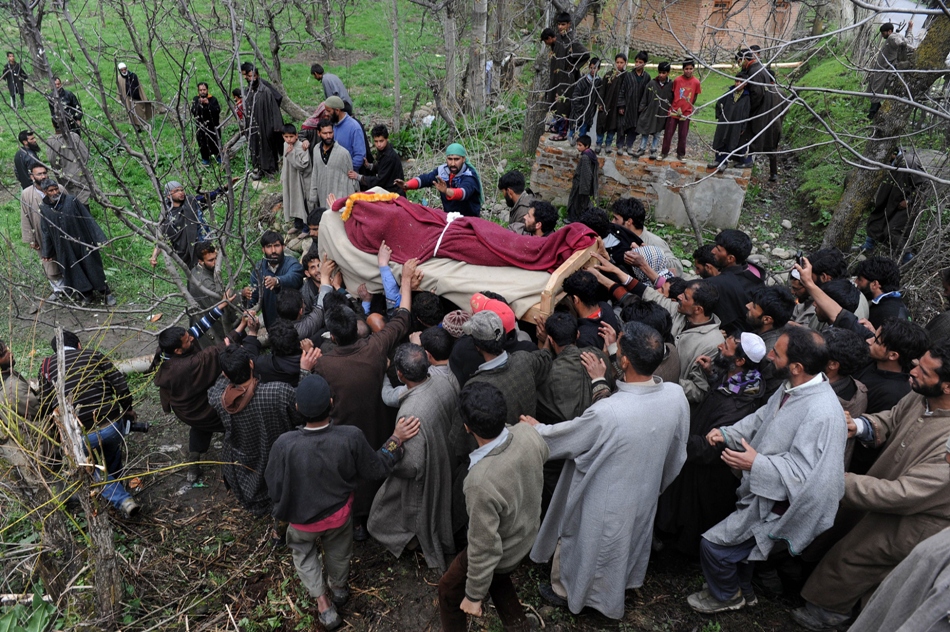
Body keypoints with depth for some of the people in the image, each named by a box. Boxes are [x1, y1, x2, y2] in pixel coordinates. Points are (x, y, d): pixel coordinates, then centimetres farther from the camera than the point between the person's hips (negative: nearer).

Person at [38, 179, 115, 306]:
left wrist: (99, 238, -9)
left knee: (93, 268, 7)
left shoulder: (71, 201, -10)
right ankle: (84, 295, 27)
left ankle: (107, 293, 18)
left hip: (83, 243, -2)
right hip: (65, 248, 2)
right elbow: (46, 231, 6)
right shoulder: (44, 209, -3)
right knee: (74, 272, 11)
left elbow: (88, 219, -7)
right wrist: (47, 253, 11)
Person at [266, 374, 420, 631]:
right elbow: (375, 469, -15)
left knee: (303, 551, 32)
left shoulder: (284, 444, -36)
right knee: (338, 552, 32)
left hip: (302, 518, -1)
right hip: (339, 514, 1)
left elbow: (274, 491, -20)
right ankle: (339, 590, 58)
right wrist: (397, 439, -8)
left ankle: (322, 602, 36)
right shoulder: (351, 437, -33)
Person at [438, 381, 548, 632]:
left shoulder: (480, 482, -44)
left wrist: (474, 596, -14)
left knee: (449, 591, 24)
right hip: (528, 534, 6)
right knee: (497, 579, 36)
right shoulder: (527, 433, -26)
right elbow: (543, 455, 1)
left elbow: (485, 548, -31)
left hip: (500, 553, -6)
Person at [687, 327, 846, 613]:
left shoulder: (822, 413, -33)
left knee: (713, 545, -2)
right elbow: (761, 418, 8)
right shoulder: (793, 387, -5)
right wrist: (727, 433, -5)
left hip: (776, 506, -9)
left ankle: (726, 596, 28)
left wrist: (756, 464, -35)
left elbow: (803, 471, -31)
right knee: (734, 537, 26)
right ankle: (743, 590, 52)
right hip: (761, 490, 9)